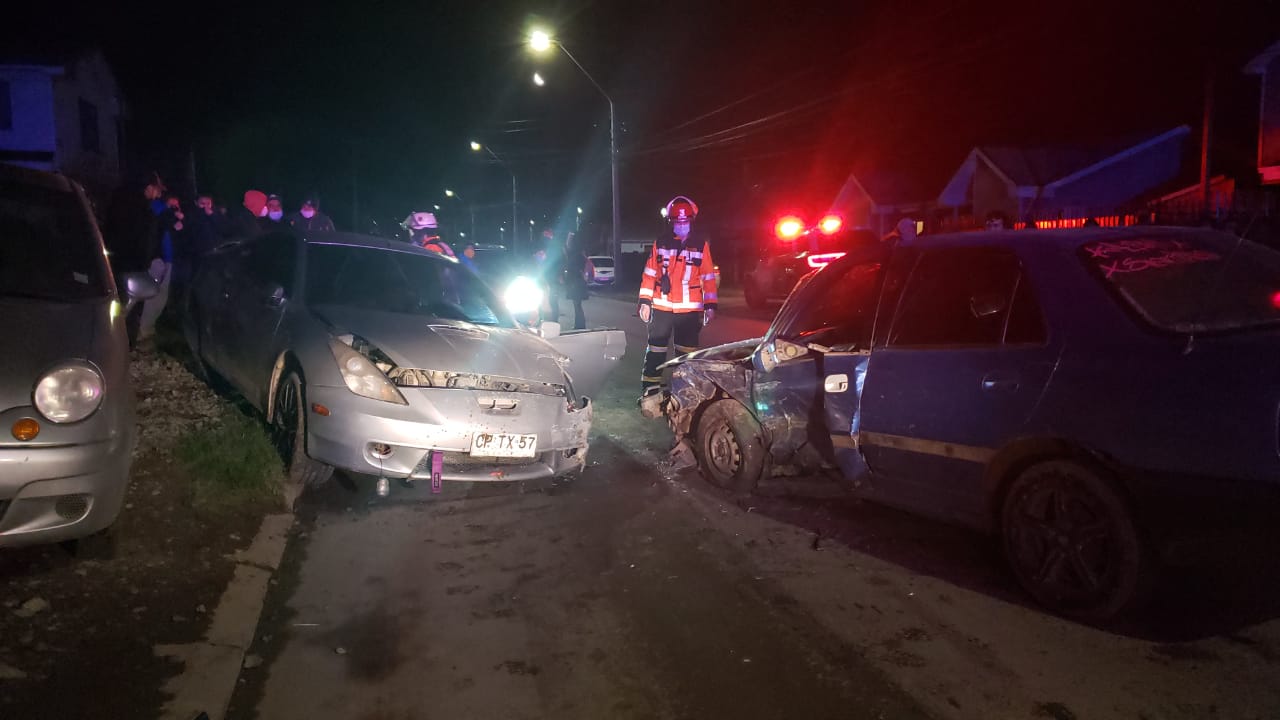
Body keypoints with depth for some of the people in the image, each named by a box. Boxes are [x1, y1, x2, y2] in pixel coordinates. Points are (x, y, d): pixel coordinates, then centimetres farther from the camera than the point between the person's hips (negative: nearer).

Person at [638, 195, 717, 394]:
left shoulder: (701, 246, 3)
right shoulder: (660, 244, 5)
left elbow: (708, 278, 3)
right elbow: (649, 274, 6)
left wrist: (710, 306, -1)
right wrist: (644, 301, 0)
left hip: (690, 309, 0)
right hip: (661, 307, 1)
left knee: (687, 351, 8)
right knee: (655, 349, 5)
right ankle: (650, 387, 14)